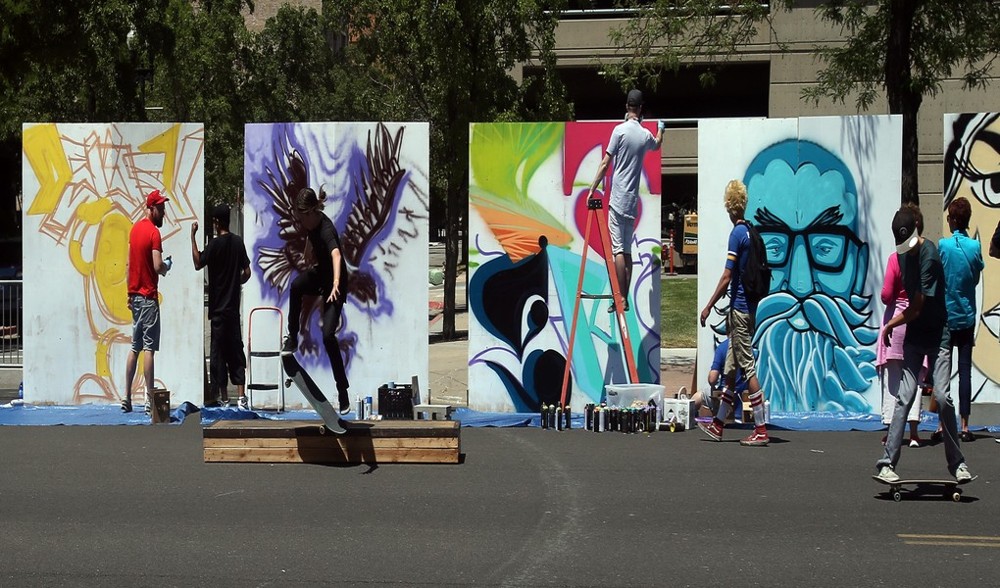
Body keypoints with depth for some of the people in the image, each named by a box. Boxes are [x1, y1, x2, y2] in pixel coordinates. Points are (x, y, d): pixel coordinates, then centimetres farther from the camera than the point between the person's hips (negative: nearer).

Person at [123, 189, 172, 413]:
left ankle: (127, 397, 12)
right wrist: (167, 266, 1)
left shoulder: (135, 229, 12)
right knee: (149, 348, -8)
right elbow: (158, 266, -21)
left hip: (135, 295, 8)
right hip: (148, 297, -8)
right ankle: (149, 399, -10)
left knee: (135, 347, 12)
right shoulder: (154, 233, -13)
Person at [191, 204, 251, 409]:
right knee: (236, 350, 5)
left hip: (218, 306, -5)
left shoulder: (215, 244, -12)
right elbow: (247, 272, 7)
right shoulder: (238, 242, 6)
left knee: (218, 351, 0)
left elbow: (198, 263, -8)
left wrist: (193, 236, -5)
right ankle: (242, 397, -1)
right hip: (234, 306, 5)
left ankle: (223, 397, 1)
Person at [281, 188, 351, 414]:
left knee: (328, 335, -17)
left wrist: (336, 284, -67)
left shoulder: (326, 229, -32)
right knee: (296, 285, -28)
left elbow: (336, 255, -52)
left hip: (334, 282, -6)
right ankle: (292, 338, -10)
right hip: (319, 273, 6)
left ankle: (343, 392, -7)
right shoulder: (309, 221, -9)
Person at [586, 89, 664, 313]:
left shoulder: (620, 130, -7)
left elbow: (605, 163, -8)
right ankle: (625, 298, 9)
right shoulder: (646, 135, 7)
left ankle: (621, 298, -14)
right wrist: (661, 128, 54)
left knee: (618, 249, -8)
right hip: (633, 201, 5)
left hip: (618, 199, -5)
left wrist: (592, 189, -3)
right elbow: (657, 144, 33)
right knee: (627, 250, 9)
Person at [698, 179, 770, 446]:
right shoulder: (751, 232, 11)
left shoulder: (737, 233, -13)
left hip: (740, 309, -9)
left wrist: (708, 307, -10)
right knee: (730, 369, 14)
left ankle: (761, 430, -7)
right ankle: (718, 424, 21)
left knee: (748, 368, -7)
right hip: (749, 306, 9)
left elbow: (727, 277, -17)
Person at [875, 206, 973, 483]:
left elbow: (917, 308, -17)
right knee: (905, 396, -3)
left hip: (937, 334, -5)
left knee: (942, 395, -11)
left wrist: (889, 326, -4)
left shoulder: (929, 256, -19)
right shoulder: (903, 254, 5)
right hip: (914, 334, 5)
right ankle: (886, 463, -7)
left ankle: (957, 463, 2)